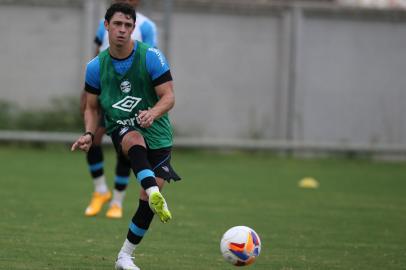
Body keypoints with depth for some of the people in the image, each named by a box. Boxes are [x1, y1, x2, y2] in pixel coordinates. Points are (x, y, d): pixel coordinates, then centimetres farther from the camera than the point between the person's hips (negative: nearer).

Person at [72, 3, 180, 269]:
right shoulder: (96, 66, 1)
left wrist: (152, 113, -34)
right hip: (121, 129, 0)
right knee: (136, 141, -39)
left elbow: (169, 97, -13)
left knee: (147, 201, -9)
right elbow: (92, 108, 11)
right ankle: (156, 196, -62)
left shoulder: (151, 57, -9)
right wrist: (89, 134, -9)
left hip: (157, 135, 0)